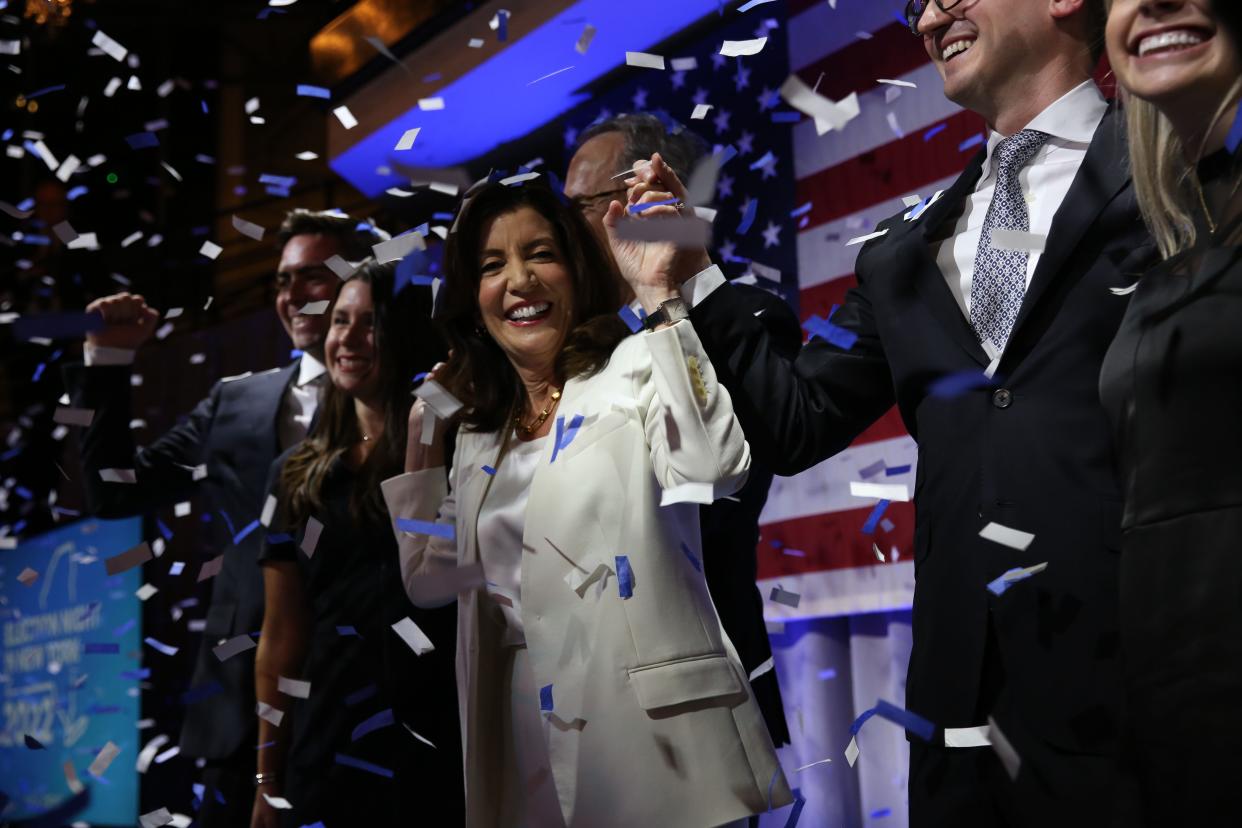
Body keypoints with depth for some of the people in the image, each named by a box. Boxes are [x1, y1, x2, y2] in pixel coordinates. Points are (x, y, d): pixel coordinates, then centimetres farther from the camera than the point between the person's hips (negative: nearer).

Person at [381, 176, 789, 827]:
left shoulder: (634, 371, -2)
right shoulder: (480, 434, 16)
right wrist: (420, 440, 15)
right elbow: (430, 579, 20)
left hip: (654, 727, -6)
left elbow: (714, 467, -23)